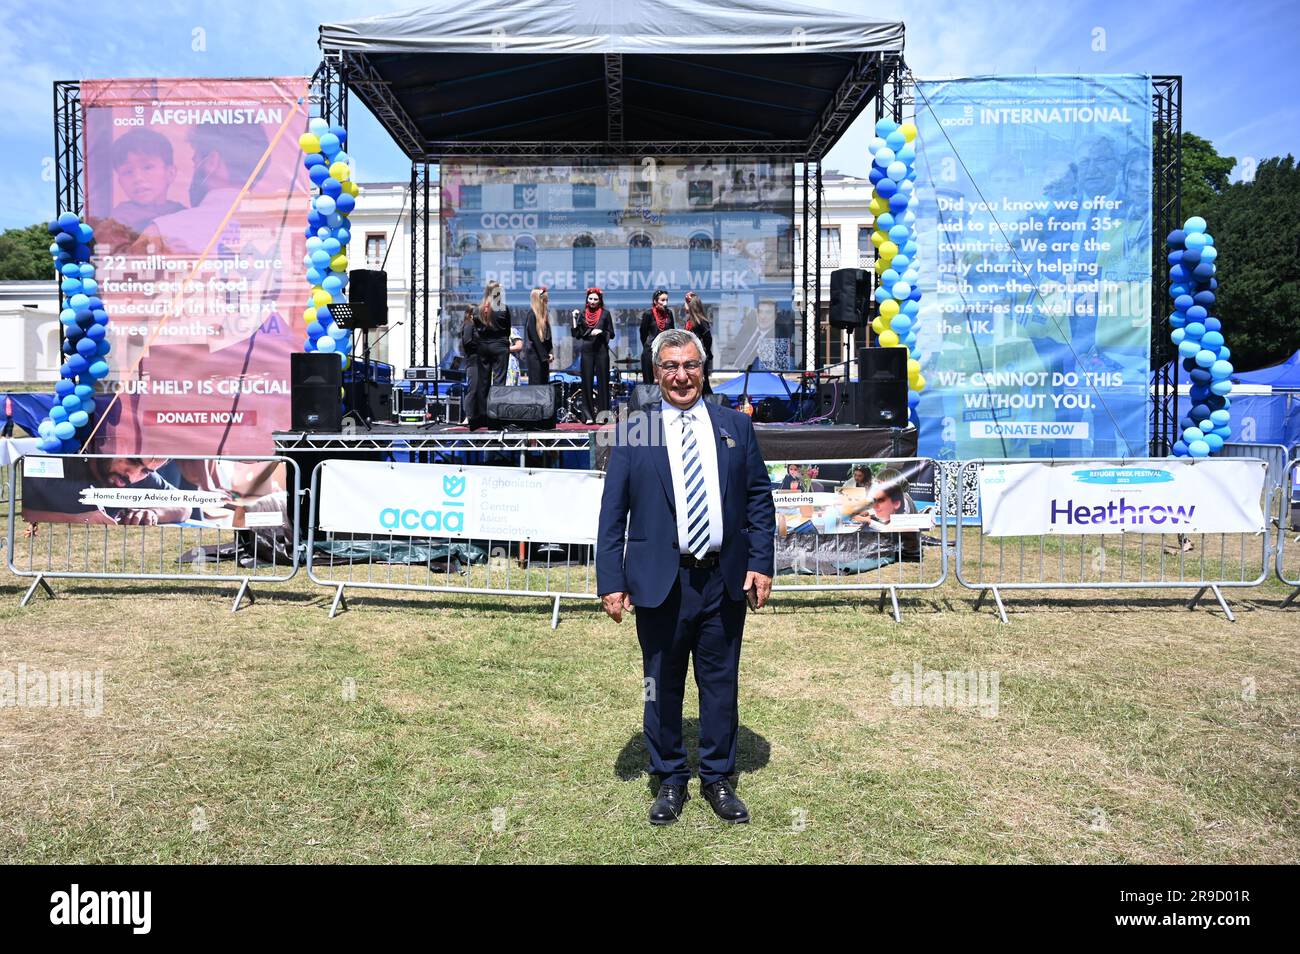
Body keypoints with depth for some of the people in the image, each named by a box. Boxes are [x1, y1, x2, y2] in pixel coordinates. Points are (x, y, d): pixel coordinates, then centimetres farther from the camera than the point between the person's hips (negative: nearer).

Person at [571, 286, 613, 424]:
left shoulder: (605, 313, 4)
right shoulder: (582, 313, 9)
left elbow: (611, 334, 4)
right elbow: (577, 335, 5)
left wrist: (601, 331, -13)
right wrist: (574, 318, 0)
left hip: (601, 350, -2)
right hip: (587, 350, 2)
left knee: (603, 381, -1)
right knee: (587, 382, 0)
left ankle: (602, 414, 5)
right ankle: (589, 416, 5)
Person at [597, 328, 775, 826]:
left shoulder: (736, 426, 7)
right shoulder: (633, 433, 1)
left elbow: (759, 498, 8)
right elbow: (612, 514, -1)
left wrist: (760, 563, -1)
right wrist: (611, 580, -7)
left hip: (725, 580, 2)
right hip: (661, 582, -1)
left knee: (721, 684, 12)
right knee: (662, 686, 10)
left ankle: (718, 779, 30)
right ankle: (670, 780, 29)